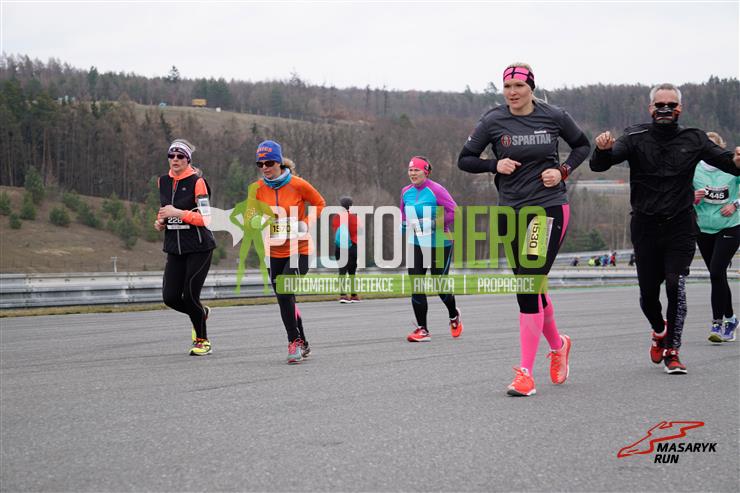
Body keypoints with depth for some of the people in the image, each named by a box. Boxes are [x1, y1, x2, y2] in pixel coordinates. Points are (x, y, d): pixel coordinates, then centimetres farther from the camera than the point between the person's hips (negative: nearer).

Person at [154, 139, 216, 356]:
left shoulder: (197, 182, -10)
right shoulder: (163, 182, 9)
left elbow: (206, 218, -15)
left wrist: (178, 213, -22)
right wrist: (160, 222, 6)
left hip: (199, 247, -6)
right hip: (175, 247, 6)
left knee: (190, 296, -7)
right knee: (170, 297, -2)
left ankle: (202, 340, 15)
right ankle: (201, 313, 30)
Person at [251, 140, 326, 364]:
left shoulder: (297, 184, -10)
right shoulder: (258, 188, -1)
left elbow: (319, 203, 2)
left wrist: (304, 225, -9)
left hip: (299, 250, -4)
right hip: (274, 252, 5)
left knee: (284, 293, -21)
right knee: (286, 300, 11)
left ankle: (295, 342, -8)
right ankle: (302, 345, 29)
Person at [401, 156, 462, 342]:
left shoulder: (436, 190, -13)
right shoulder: (406, 192, 6)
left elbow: (454, 212, -16)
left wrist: (434, 223, -23)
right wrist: (405, 224, 2)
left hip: (439, 244, -5)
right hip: (416, 244, 5)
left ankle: (454, 316, 33)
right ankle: (422, 330, 1)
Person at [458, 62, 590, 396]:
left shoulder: (554, 117, -1)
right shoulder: (494, 121, -1)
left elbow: (582, 145, 15)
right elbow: (465, 160, 6)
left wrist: (563, 170, -2)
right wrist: (495, 165, -12)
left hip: (550, 208, -3)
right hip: (512, 212, 3)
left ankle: (525, 371, -11)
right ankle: (557, 344, 39)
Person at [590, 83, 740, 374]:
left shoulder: (693, 140, 2)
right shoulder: (636, 138, -2)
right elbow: (599, 165, -12)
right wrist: (603, 149, -35)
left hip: (680, 227, 0)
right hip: (645, 227, 1)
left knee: (675, 285, -16)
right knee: (648, 293, 7)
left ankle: (672, 352, -6)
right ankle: (659, 331, 39)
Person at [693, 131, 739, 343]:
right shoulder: (694, 170, -4)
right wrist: (693, 197, -18)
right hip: (703, 229, 3)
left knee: (717, 272, -16)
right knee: (717, 276, 11)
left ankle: (717, 323, -10)